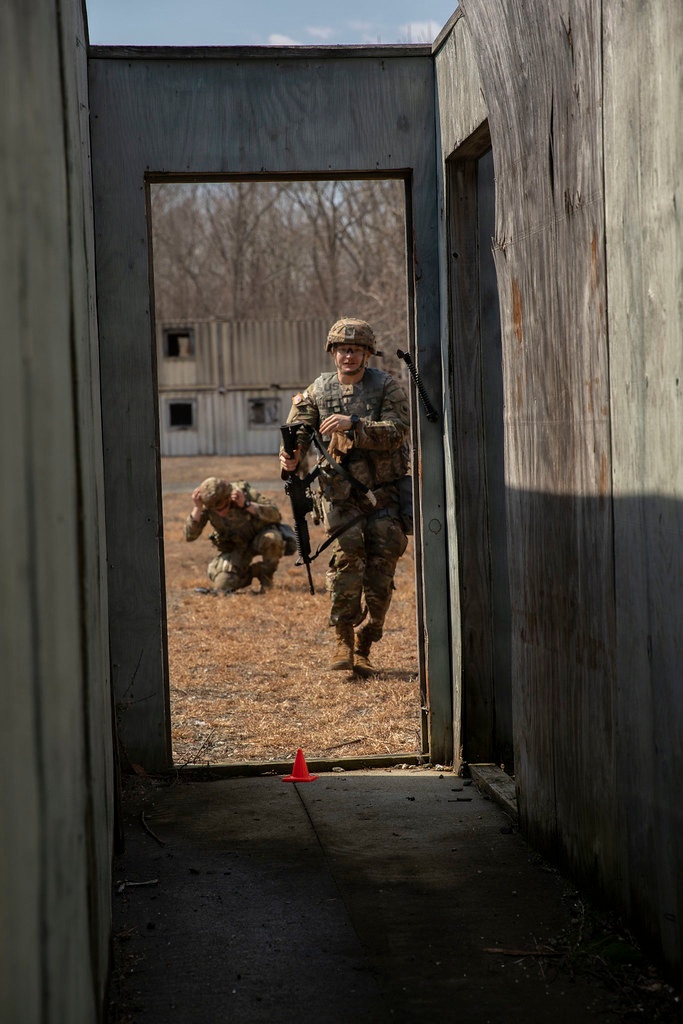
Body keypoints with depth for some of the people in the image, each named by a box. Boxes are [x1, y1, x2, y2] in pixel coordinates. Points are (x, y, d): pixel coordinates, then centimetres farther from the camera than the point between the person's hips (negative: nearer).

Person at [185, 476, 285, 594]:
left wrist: (246, 504, -43)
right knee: (223, 587, -19)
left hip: (260, 536, -2)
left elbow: (275, 515, -34)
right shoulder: (206, 505, -22)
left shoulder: (245, 493, -29)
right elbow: (189, 535, -24)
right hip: (236, 548, 2)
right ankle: (249, 573, 15)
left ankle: (266, 575, -8)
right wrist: (197, 508, -36)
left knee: (272, 539, -39)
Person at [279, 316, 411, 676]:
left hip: (384, 493, 0)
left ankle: (362, 649, 8)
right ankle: (343, 640, -9)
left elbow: (395, 431, -14)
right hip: (341, 492, 0)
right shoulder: (318, 391, 6)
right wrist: (290, 457, -17)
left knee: (380, 566, -2)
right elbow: (299, 430, 5)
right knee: (348, 554, -17)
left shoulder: (387, 387, -2)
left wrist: (352, 424, -25)